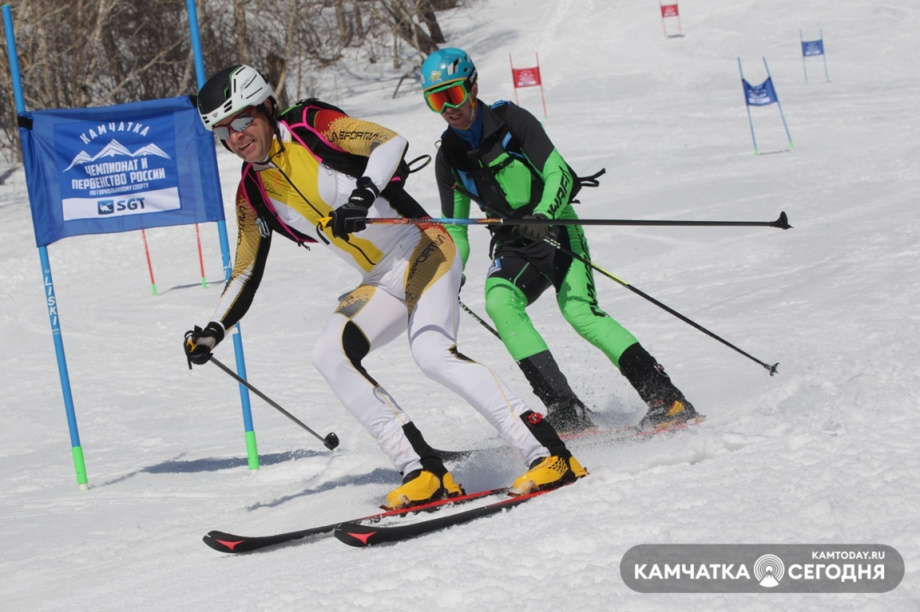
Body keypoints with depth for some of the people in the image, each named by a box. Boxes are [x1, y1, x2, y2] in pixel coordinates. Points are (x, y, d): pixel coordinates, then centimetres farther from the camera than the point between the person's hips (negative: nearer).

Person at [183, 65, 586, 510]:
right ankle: (425, 473, -16)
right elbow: (246, 273, 18)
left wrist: (363, 194, -39)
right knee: (329, 355, -14)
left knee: (432, 353, -27)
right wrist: (212, 332, 8)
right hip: (381, 284, 7)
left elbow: (391, 142, -23)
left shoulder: (310, 126, -10)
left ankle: (548, 454, -27)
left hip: (421, 252, -7)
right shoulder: (252, 195, 8)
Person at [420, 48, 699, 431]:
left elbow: (558, 174, -16)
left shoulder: (511, 120, -9)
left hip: (555, 229, -4)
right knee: (499, 302, -27)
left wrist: (542, 215, -35)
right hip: (513, 246, 4)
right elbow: (454, 227, 15)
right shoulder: (449, 158, 6)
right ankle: (566, 412, -31)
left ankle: (668, 399, -23)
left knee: (580, 312, -26)